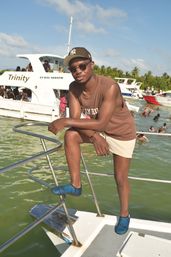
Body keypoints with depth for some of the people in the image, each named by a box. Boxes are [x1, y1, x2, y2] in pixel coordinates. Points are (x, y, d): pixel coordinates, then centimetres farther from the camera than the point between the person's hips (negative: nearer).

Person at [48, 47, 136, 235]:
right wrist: (94, 136, -36)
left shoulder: (109, 87, -36)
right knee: (70, 135, -21)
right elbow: (76, 119, -19)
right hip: (97, 130, 4)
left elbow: (102, 123, -39)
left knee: (120, 178, 4)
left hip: (122, 133, -4)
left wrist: (65, 121, -39)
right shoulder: (74, 88, -18)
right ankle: (75, 185, -7)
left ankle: (124, 215, 32)